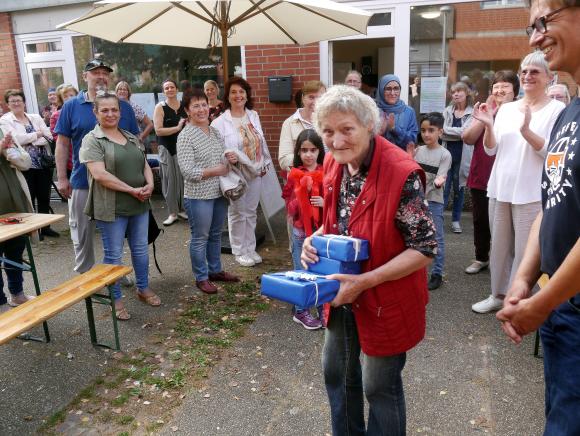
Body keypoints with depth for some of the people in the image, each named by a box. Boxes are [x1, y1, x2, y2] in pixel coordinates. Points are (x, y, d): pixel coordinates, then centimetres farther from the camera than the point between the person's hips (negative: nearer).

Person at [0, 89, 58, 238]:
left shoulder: (36, 118, 12)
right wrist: (38, 134, -5)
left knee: (44, 197, 9)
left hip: (44, 163, 4)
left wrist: (28, 140, -11)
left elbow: (48, 136, 0)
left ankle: (45, 227, 20)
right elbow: (16, 139, -14)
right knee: (28, 198, 1)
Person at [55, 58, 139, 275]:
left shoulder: (123, 106, 4)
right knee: (83, 233, 8)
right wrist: (62, 178, -4)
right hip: (82, 181, -1)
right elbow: (62, 144, 1)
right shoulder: (71, 106, 0)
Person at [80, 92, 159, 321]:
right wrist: (132, 190, -17)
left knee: (140, 249, 16)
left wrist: (149, 185, -8)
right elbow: (99, 174, -18)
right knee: (113, 255, 4)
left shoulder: (131, 138, 13)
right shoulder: (92, 140, -7)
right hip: (111, 208, -6)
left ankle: (143, 289, 33)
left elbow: (145, 165, 13)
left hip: (139, 205, 6)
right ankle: (115, 299, 18)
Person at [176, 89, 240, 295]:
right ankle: (201, 278, 19)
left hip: (219, 192, 7)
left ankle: (215, 270, 34)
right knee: (200, 238, 5)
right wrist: (215, 171, -17)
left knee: (216, 235, 19)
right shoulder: (185, 136, -13)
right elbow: (187, 171, -20)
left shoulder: (215, 131, 8)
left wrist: (232, 159, -1)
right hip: (198, 196, -7)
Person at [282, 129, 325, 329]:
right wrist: (303, 191, -19)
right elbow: (290, 207, -4)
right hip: (301, 231, 0)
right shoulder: (294, 175, -2)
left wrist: (325, 203, -17)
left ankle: (324, 311, 21)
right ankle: (301, 312, 24)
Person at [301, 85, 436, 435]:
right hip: (342, 295, 8)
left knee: (379, 387, 13)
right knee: (337, 373, 24)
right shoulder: (334, 164, -3)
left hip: (385, 301, -7)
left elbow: (425, 249, -23)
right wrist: (316, 239, -9)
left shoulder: (402, 174, -26)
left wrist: (365, 280, -28)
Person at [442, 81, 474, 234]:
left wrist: (446, 130, -7)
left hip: (462, 155, -1)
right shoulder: (447, 111, 8)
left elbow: (465, 131, -14)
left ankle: (456, 220, 17)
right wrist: (458, 133, -10)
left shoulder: (472, 113, -2)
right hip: (448, 152, 2)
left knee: (459, 187, 8)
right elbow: (441, 132, 1)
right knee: (444, 186, -2)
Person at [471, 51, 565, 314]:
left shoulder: (557, 110, -4)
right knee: (499, 245, 13)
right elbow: (491, 150, 9)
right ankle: (498, 294, 27)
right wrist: (488, 125, -8)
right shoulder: (506, 108, 11)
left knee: (524, 249, -1)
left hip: (531, 193, -5)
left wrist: (526, 131, -26)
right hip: (500, 189, 5)